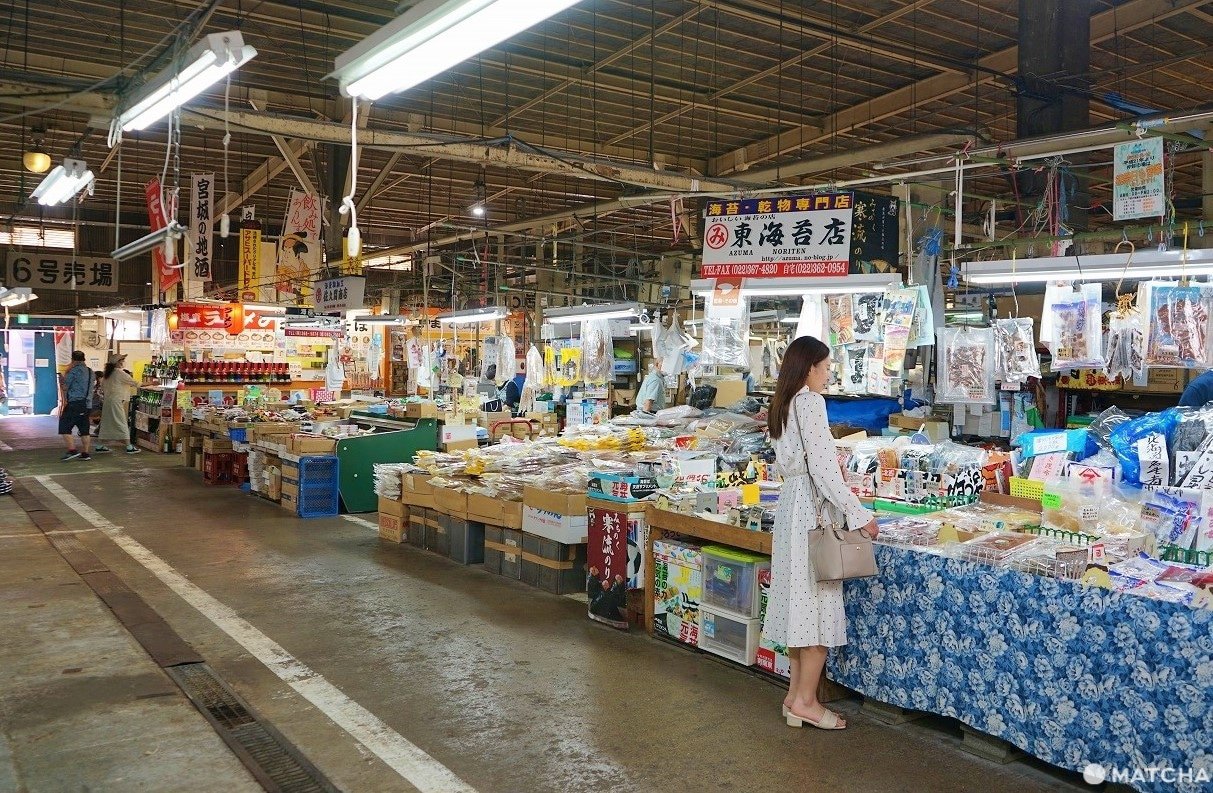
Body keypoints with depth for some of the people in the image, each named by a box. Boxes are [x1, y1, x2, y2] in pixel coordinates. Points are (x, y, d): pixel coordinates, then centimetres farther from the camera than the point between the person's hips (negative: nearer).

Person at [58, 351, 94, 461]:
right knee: (84, 429, 9)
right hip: (87, 404, 8)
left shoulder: (75, 370, -9)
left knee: (64, 428, -3)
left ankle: (72, 451, -11)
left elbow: (65, 386, -8)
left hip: (74, 403, -8)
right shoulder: (90, 371, 14)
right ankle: (85, 453, 8)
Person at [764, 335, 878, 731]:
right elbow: (822, 467, -19)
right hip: (812, 507, -9)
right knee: (819, 606, -2)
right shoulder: (810, 402, -14)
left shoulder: (783, 404, 14)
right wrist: (858, 513, -16)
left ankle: (796, 694, 20)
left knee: (800, 602, 13)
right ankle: (805, 701, 4)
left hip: (791, 502, 9)